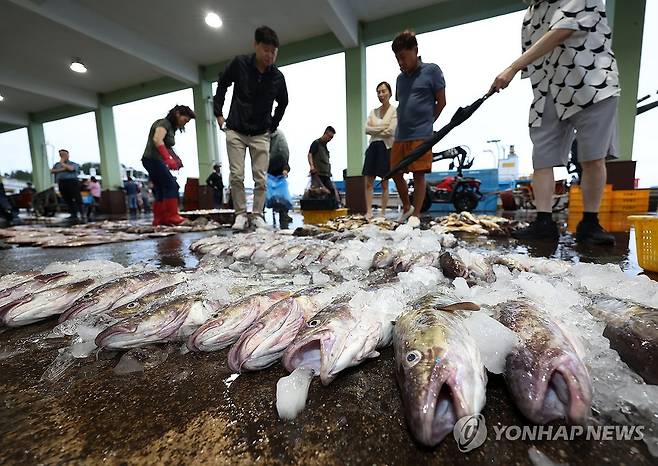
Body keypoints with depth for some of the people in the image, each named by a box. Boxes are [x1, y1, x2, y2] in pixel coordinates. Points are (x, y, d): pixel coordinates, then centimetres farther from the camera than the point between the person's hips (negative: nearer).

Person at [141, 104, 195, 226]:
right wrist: (168, 159, -29)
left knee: (161, 190, 7)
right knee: (172, 186, -13)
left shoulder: (171, 127, 20)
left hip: (153, 161, 9)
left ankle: (159, 219, 10)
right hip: (153, 159, -9)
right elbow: (157, 140, -23)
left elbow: (168, 147, 19)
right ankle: (172, 216, -14)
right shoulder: (164, 123, -7)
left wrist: (176, 159, 2)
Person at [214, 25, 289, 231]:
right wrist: (218, 113, 5)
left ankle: (257, 215, 9)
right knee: (236, 176, -5)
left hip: (261, 134, 1)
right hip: (235, 131, -1)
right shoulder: (239, 63, -5)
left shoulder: (278, 77, -2)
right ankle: (240, 214, 8)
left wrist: (273, 125, 9)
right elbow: (222, 85, 10)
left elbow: (283, 103, 16)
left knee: (260, 178, -3)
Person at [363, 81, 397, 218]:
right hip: (373, 147, 5)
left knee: (384, 184, -1)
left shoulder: (394, 111, 2)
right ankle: (369, 212, 2)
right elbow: (366, 129, 3)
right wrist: (383, 127, -7)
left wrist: (374, 130, -1)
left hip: (386, 148, -5)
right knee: (368, 182, -2)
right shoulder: (373, 111, 16)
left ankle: (383, 213, 5)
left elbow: (391, 131, -12)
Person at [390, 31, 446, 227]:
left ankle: (415, 214, 6)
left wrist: (425, 123, 4)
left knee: (418, 175, -4)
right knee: (396, 173, 7)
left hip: (421, 135, -6)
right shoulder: (400, 78, 17)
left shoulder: (432, 70, 1)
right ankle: (406, 207, 26)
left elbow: (441, 102, 2)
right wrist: (404, 125, 10)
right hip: (400, 136, 6)